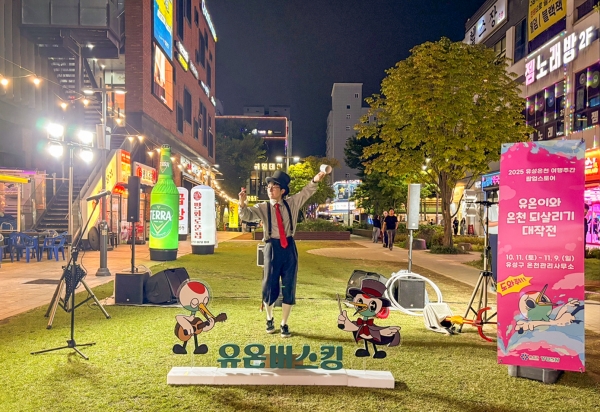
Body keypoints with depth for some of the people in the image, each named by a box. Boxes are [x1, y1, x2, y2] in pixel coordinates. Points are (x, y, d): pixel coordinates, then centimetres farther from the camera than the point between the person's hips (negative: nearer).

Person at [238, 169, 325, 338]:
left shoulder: (292, 203, 6)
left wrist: (315, 181, -19)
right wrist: (242, 203, -34)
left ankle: (284, 324, 23)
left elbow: (306, 192, 1)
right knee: (270, 286, 4)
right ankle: (269, 319, 33)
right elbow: (247, 216, -13)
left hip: (289, 247, 2)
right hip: (272, 247, -1)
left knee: (289, 287, 6)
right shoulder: (263, 207, 1)